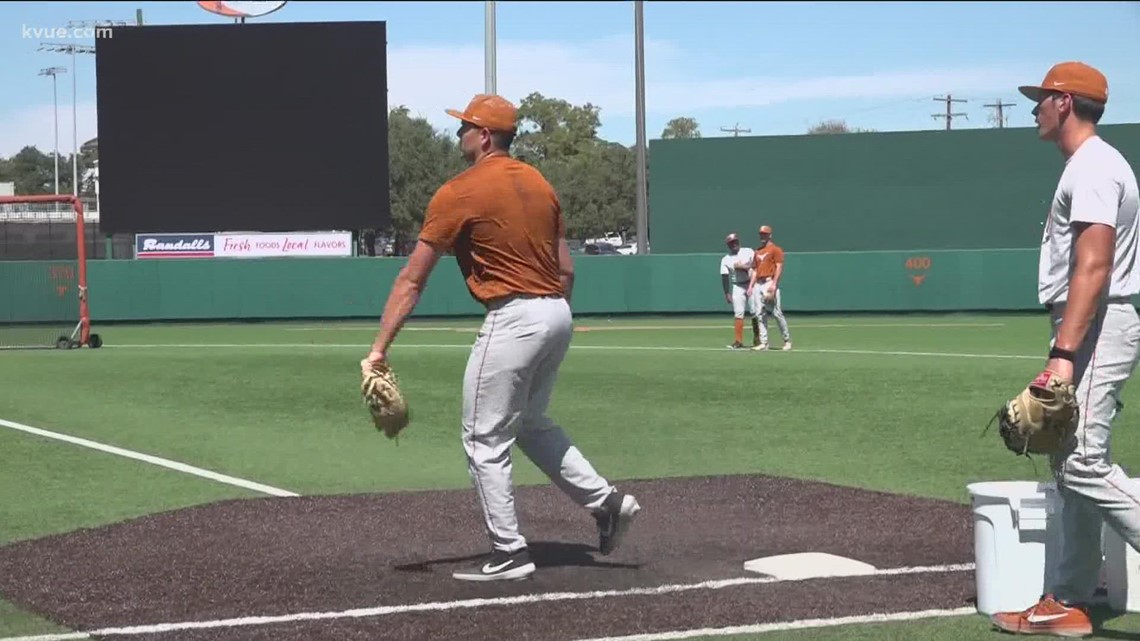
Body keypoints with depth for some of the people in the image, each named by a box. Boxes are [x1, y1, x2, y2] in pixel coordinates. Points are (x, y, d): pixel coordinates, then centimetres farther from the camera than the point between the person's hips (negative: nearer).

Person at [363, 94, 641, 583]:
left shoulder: (458, 193, -9)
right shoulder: (539, 183, 11)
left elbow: (412, 279, -11)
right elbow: (566, 269, 12)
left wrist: (380, 348, -12)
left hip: (513, 318, -8)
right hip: (558, 315, 8)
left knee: (485, 441, 2)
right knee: (530, 423, 25)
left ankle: (509, 554, 3)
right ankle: (606, 501, 19)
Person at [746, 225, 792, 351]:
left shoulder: (775, 249, -1)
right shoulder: (757, 252, 21)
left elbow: (779, 267, -9)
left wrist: (774, 284, -19)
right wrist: (751, 286, 12)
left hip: (770, 283, -7)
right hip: (758, 284, 7)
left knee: (777, 312, -9)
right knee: (761, 314, 3)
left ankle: (787, 340, 0)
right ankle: (764, 343, 4)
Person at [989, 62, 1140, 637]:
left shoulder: (1092, 167, -14)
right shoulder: (1088, 165, 19)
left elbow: (1093, 267, -24)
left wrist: (1063, 354, -30)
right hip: (1093, 329, 11)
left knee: (1084, 464, -17)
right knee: (1072, 464, 11)